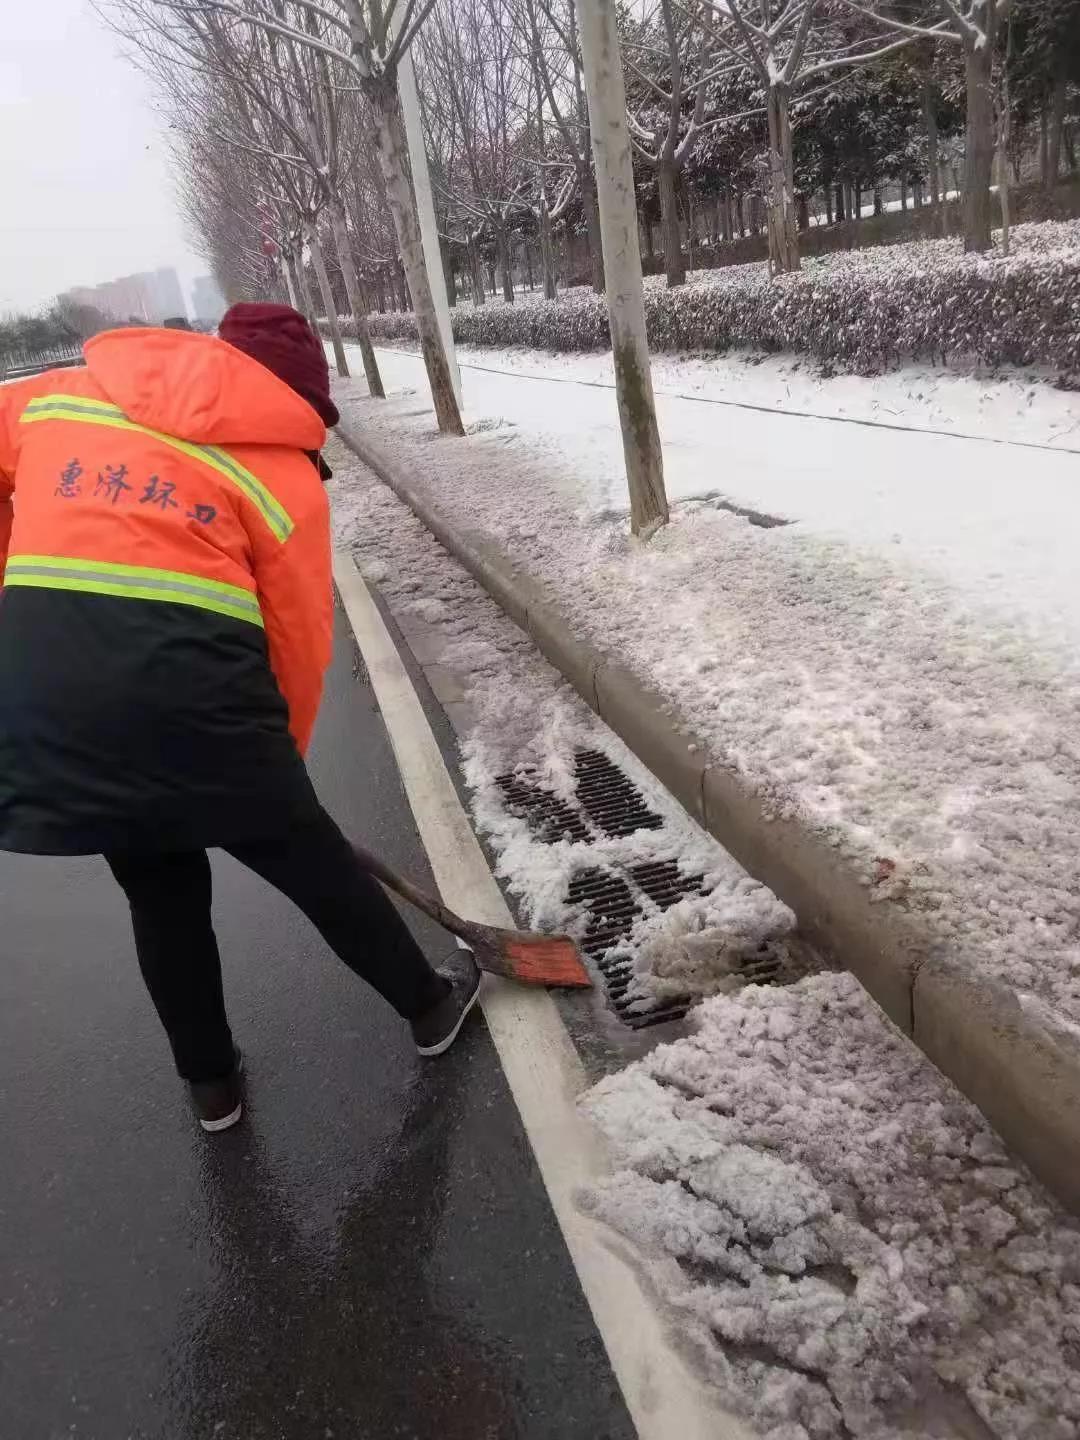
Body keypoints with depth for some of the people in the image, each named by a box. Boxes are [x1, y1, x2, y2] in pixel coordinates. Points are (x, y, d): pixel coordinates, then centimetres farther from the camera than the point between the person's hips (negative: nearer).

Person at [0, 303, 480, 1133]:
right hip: (189, 693, -3)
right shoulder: (284, 471, 7)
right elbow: (300, 643, 6)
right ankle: (429, 1005, 39)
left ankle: (211, 1082, 40)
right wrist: (278, 767, 18)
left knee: (162, 893, 24)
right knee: (316, 866, 17)